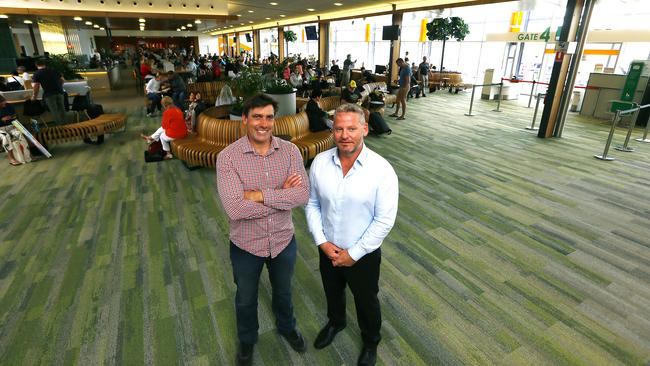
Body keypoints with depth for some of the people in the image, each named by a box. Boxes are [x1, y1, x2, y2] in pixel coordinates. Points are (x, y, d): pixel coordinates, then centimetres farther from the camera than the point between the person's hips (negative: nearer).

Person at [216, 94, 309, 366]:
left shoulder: (290, 151, -12)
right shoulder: (227, 157, -20)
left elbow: (303, 194, -20)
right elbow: (235, 208, -29)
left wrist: (261, 195, -27)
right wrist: (282, 195, -22)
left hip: (284, 241, 2)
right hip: (246, 246, -1)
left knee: (283, 291, 28)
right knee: (245, 299, 24)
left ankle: (287, 327, 59)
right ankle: (247, 340, 54)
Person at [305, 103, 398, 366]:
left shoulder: (382, 170, -23)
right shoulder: (319, 162, -12)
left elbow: (384, 220, -19)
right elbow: (312, 204, -3)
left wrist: (353, 254, -17)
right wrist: (322, 241, -11)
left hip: (363, 254, -3)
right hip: (328, 249, 3)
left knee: (366, 302, 22)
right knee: (332, 292, 29)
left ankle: (371, 342, 53)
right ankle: (335, 322, 62)